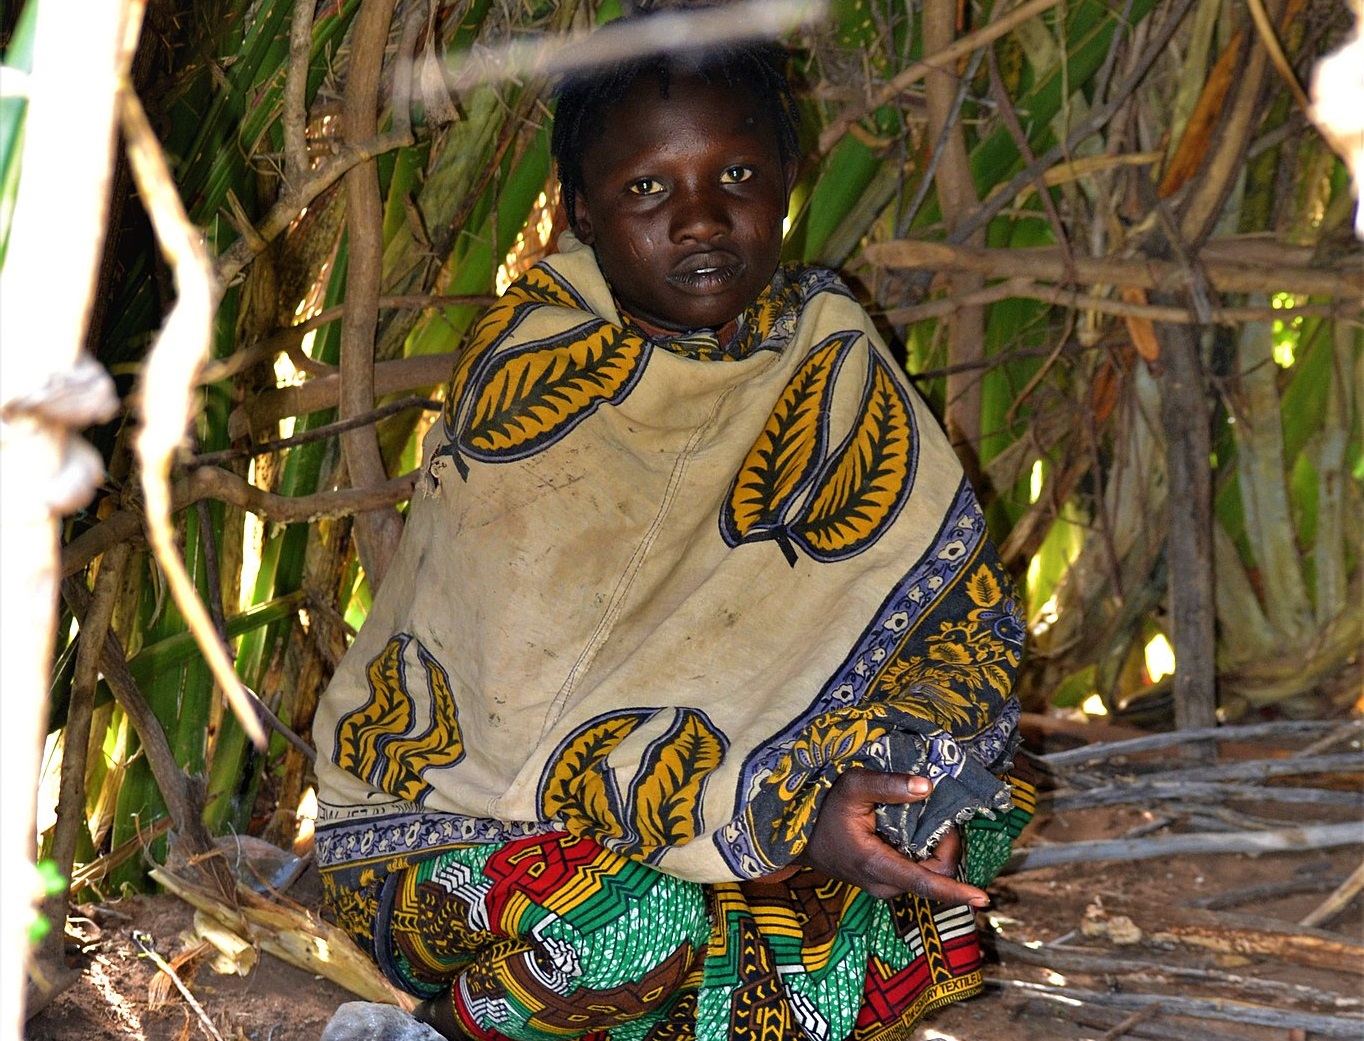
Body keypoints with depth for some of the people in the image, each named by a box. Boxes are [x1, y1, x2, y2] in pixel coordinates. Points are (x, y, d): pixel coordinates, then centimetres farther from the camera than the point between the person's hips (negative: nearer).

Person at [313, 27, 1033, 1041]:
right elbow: (539, 717, -23)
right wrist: (789, 808, -34)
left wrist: (914, 758, -23)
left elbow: (967, 609, -1)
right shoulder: (525, 389, -17)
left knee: (974, 816, -15)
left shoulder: (830, 359, 0)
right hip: (468, 809, -6)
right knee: (623, 928, -36)